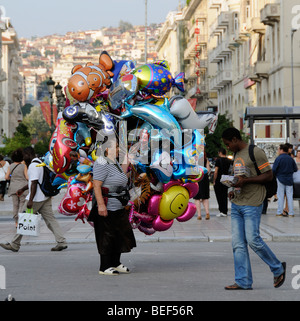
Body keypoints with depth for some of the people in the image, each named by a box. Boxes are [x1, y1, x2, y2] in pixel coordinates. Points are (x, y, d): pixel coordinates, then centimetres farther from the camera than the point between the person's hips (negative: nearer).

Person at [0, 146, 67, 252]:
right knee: (50, 219, 6)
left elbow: (34, 183, -22)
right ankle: (61, 242, -3)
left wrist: (30, 200, -26)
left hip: (36, 198, -9)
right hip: (46, 197, 9)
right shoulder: (40, 163, 17)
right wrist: (23, 189, 37)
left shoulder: (33, 166, -15)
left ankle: (14, 245, 7)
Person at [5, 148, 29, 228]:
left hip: (13, 188, 4)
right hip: (22, 188, -4)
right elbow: (27, 177, -11)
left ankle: (16, 222, 16)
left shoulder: (11, 166, 1)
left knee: (15, 205, 10)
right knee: (22, 205, 3)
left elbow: (6, 177, 3)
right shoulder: (23, 166, -10)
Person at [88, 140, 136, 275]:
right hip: (106, 207, -10)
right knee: (107, 236, -3)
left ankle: (116, 263, 26)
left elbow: (121, 178, 28)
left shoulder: (114, 163, 14)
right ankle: (104, 267, 5)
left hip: (118, 207, 10)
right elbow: (96, 185, -22)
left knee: (120, 234, 15)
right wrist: (100, 204, -28)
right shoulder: (102, 164, -16)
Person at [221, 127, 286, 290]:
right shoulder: (237, 155, 18)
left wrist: (245, 181, -20)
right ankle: (243, 282, 6)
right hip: (236, 204, 8)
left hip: (252, 205, -8)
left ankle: (278, 269, 11)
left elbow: (269, 175, -12)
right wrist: (234, 190, 9)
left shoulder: (256, 152, -9)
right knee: (238, 244, 3)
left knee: (253, 239, -10)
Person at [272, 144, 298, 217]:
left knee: (280, 196, 4)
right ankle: (291, 213, 7)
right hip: (289, 180, 3)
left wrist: (275, 175, 8)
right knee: (289, 196, 6)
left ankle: (280, 212, 5)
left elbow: (274, 170, -12)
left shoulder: (278, 158, -11)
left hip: (280, 179, -3)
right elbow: (295, 169, 7)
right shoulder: (291, 159, 1)